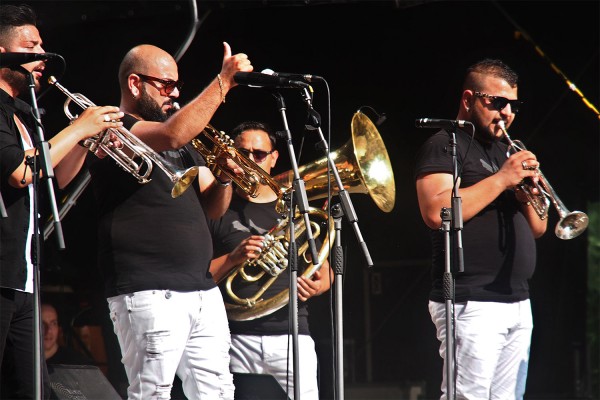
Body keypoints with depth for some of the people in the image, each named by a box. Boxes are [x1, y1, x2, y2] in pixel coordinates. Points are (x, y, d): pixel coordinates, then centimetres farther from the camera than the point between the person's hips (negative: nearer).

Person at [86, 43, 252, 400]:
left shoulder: (184, 146, 23)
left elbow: (212, 208, 20)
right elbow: (172, 135, -23)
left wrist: (224, 178, -1)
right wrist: (223, 81, -19)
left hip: (204, 290, 8)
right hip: (148, 293, -8)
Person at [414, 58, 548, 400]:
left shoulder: (506, 152, 23)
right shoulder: (445, 146, -2)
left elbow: (538, 229, 22)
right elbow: (436, 213, -19)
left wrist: (528, 199, -1)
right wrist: (501, 179, -16)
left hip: (518, 303, 8)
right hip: (471, 304, -8)